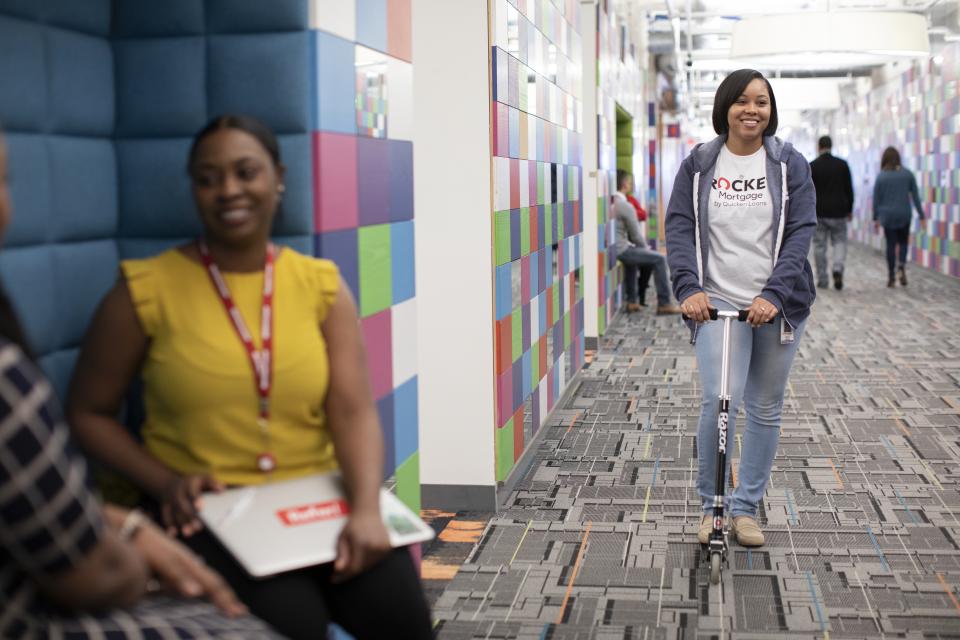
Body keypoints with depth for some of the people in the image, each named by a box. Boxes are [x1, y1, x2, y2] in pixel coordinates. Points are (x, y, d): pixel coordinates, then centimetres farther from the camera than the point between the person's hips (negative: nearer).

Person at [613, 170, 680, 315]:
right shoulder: (625, 206, -15)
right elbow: (636, 235, -10)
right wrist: (645, 248, 10)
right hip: (620, 250, -9)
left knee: (633, 258, 37)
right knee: (659, 260, -1)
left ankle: (631, 301, 36)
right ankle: (664, 304, 2)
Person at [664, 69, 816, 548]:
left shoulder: (790, 165, 2)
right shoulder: (699, 165, 3)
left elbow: (800, 232, -5)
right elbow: (680, 227, -3)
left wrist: (774, 294, -19)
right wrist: (689, 287, -20)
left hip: (777, 305, 2)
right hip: (718, 302, -1)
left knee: (765, 408, 8)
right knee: (719, 400, -14)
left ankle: (746, 508, 23)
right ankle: (710, 503, 6)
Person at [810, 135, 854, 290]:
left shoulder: (812, 167, -5)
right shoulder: (842, 164, -1)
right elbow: (849, 189, 2)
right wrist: (850, 209, 13)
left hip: (818, 213, -1)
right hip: (838, 212, 1)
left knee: (819, 245, 7)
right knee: (840, 242, 12)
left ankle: (822, 280, 9)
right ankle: (838, 268, -14)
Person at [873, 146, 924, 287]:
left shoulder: (881, 177, -5)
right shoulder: (908, 174, -1)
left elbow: (876, 199, -1)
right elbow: (915, 196, 1)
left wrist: (876, 218, 8)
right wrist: (921, 215, 7)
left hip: (887, 216, -1)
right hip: (904, 215, 1)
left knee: (891, 244, 6)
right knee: (903, 242, 16)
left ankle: (891, 277, 5)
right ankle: (901, 266, -11)